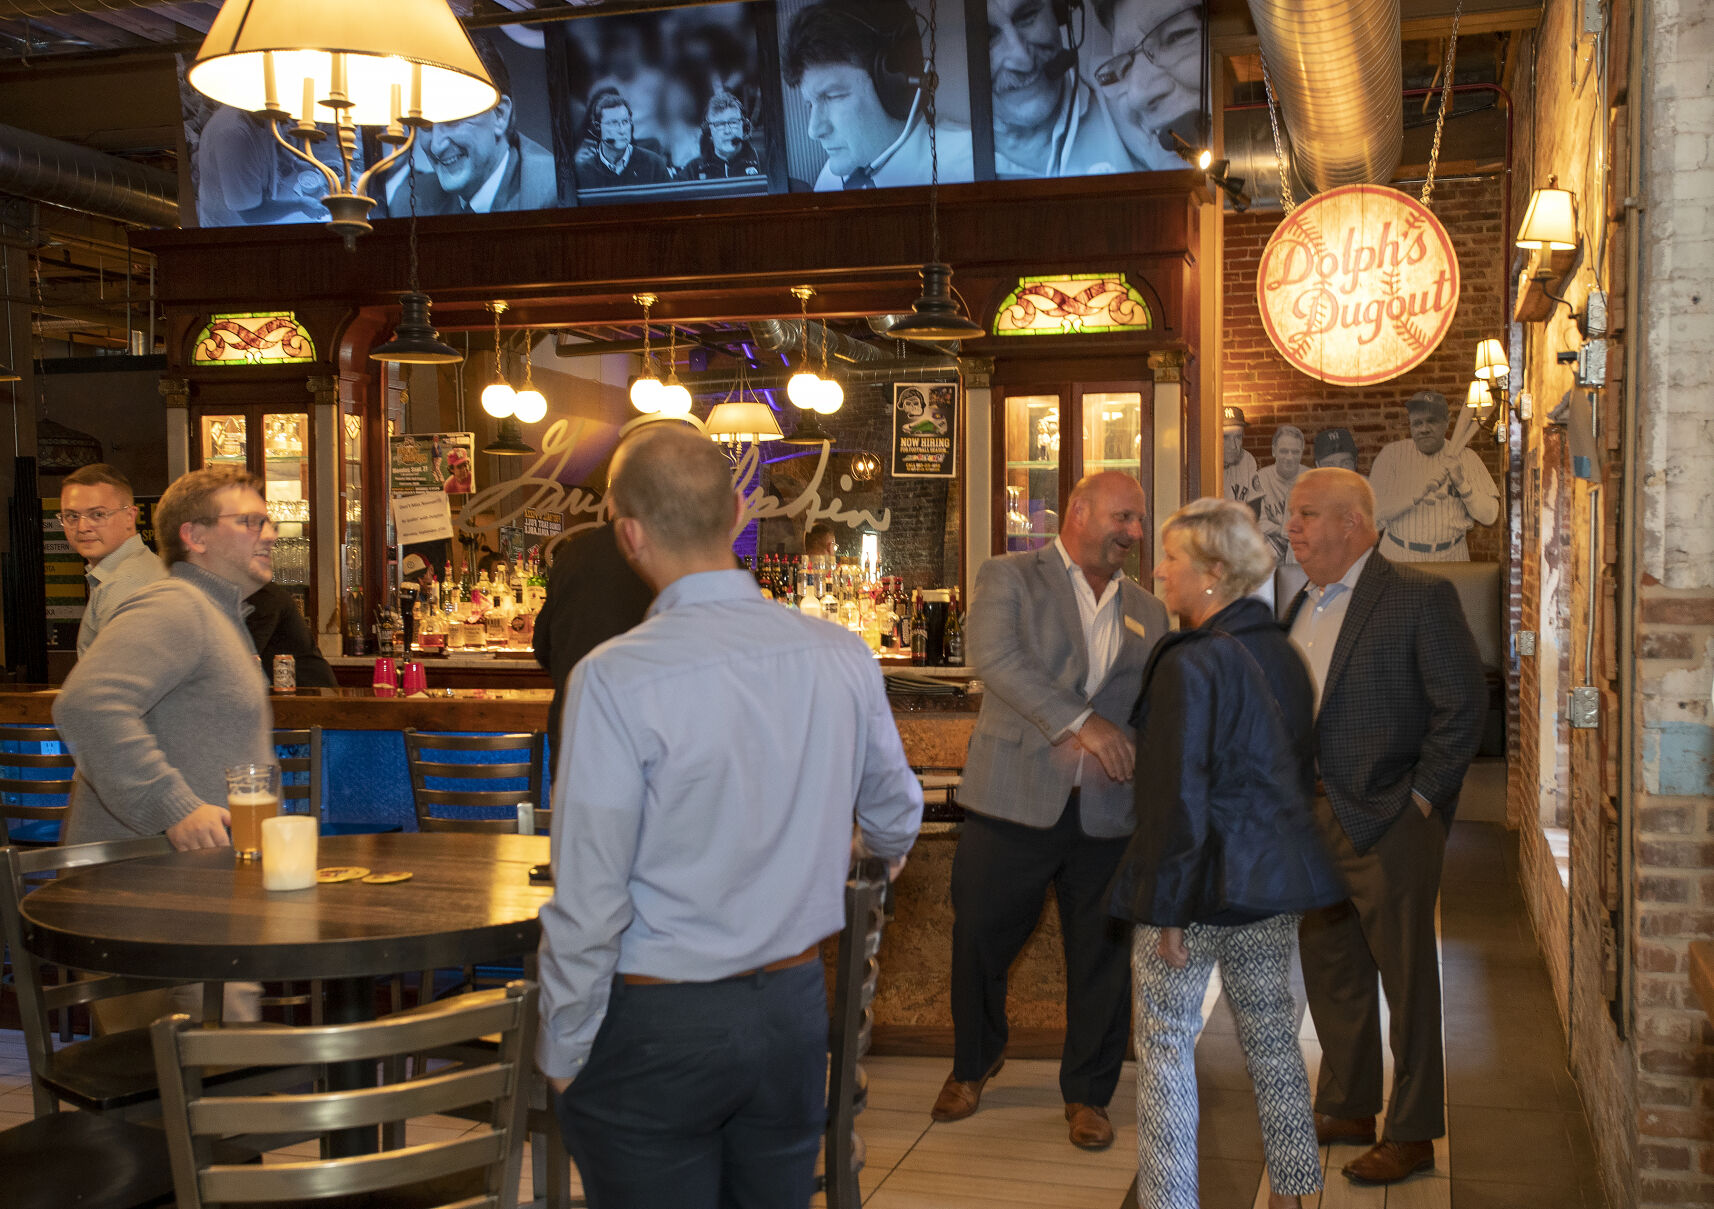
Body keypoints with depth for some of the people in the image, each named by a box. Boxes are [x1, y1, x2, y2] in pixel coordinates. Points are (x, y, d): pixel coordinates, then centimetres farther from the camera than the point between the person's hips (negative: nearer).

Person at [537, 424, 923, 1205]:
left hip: (655, 1028, -5)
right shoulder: (842, 657, -5)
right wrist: (886, 854, 36)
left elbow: (589, 905, -18)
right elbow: (895, 818, 12)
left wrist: (562, 1053, -2)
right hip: (794, 1009, 5)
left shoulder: (614, 679, -21)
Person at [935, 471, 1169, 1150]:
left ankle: (1087, 1093, 26)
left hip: (1108, 810, 3)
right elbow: (992, 655, -15)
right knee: (980, 937, 6)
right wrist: (1080, 721, -21)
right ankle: (973, 1063, 33)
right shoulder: (1009, 578, 2)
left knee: (1101, 958, 7)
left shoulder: (1147, 614, 17)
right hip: (1014, 798, -3)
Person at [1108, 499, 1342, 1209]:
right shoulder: (1282, 653, 5)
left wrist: (1166, 908, -15)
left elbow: (1180, 798, -21)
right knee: (1272, 1037, 17)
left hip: (1200, 882, -8)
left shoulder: (1190, 665, -19)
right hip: (1274, 882, 8)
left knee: (1166, 1045, 5)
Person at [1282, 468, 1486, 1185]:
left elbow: (1463, 706, -13)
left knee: (1407, 984, 3)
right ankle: (1347, 1109, 32)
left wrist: (1420, 799, -14)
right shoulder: (1300, 608, 12)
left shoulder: (1419, 598, -11)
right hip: (1313, 826, 8)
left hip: (1389, 829, -7)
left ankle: (1412, 1135, 15)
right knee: (1329, 972, 16)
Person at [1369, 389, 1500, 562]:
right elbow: (1375, 511, -9)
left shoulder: (1465, 457, 6)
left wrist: (1461, 482, -11)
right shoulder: (1392, 454, 2)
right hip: (1399, 557, -1)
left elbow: (1489, 517, 1)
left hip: (1450, 559, 1)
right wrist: (1417, 495, -20)